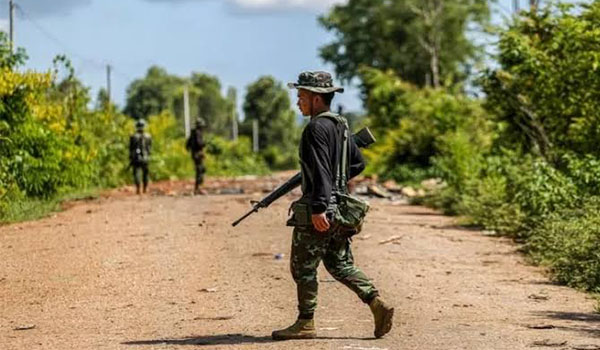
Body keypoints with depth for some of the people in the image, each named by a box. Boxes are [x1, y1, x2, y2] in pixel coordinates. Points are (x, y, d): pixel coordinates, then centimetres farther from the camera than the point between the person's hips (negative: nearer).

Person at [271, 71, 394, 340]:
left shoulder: (317, 128, -15)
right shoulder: (340, 125, 13)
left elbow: (321, 169, -24)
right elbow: (358, 163, 20)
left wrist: (318, 207, -27)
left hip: (319, 212, -9)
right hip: (339, 210, 9)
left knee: (303, 267, 2)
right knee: (340, 264, 16)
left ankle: (305, 324, 9)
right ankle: (377, 304, 5)